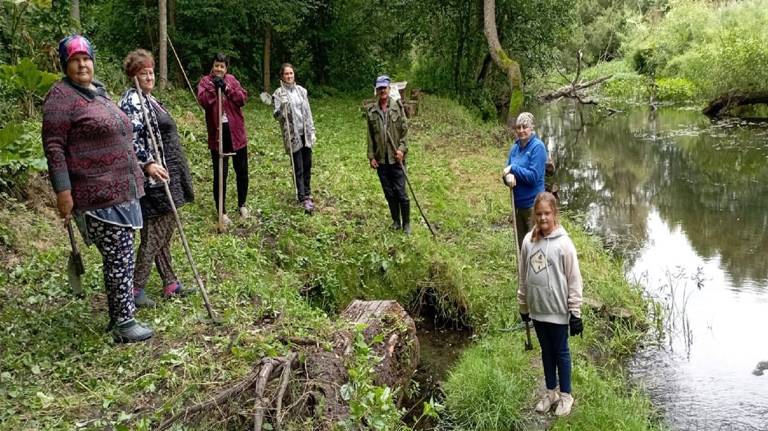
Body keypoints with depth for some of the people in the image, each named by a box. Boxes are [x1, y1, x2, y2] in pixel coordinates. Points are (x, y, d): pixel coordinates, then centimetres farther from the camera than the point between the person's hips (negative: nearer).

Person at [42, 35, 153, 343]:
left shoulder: (97, 92, 17)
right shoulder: (61, 96, -9)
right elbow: (53, 146, -14)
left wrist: (144, 165, 28)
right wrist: (63, 191, -19)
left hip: (121, 191, 9)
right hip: (98, 197, -9)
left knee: (122, 257, 14)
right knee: (119, 259, -6)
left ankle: (119, 316, 26)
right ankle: (124, 323, 5)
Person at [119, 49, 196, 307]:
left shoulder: (148, 99, 17)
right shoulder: (132, 101, -13)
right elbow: (130, 138, -23)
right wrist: (148, 164, -33)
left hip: (166, 174, 10)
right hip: (154, 177, -10)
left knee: (164, 232, 14)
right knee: (154, 234, -6)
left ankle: (170, 283, 22)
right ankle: (136, 289, 4)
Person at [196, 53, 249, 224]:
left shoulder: (232, 80, 9)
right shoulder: (205, 81, 2)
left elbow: (243, 98, -5)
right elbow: (202, 100, -15)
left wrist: (226, 88, -15)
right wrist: (213, 86, -23)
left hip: (236, 133, 3)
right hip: (217, 134, -3)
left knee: (242, 171, 13)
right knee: (220, 174, 0)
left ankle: (242, 204, 31)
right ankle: (222, 211, 10)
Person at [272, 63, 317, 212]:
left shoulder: (301, 90, 9)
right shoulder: (279, 93, -4)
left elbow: (308, 112, 12)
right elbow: (277, 115, -10)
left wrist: (312, 131, 9)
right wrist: (282, 106, -29)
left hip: (305, 133, 4)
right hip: (292, 134, -4)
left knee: (307, 166, 10)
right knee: (298, 168, -4)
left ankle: (307, 193, 26)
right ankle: (303, 199, -2)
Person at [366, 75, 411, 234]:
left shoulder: (398, 107, -2)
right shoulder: (371, 111, 4)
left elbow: (405, 130, -2)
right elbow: (370, 136, 7)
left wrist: (402, 148, -13)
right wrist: (371, 156, 3)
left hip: (396, 157, -2)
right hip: (381, 159, 3)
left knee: (400, 192, -3)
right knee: (389, 193, 9)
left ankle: (406, 223, 12)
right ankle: (396, 221, 24)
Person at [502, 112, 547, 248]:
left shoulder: (538, 146, -12)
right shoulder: (515, 147, 7)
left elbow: (533, 176, -18)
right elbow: (507, 171, 8)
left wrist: (513, 168, -15)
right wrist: (508, 177, -15)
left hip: (533, 204, -7)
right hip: (517, 203, 7)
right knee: (521, 246, 17)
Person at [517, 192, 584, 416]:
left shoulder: (564, 243, -15)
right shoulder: (528, 240, -3)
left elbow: (574, 280, -11)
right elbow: (523, 276, 7)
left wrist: (576, 313, -11)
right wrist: (523, 305, 11)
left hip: (558, 310, -4)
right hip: (537, 309, 4)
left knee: (561, 352, 11)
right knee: (546, 351, 19)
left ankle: (565, 395, 27)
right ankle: (551, 392, 34)